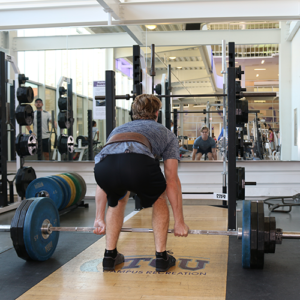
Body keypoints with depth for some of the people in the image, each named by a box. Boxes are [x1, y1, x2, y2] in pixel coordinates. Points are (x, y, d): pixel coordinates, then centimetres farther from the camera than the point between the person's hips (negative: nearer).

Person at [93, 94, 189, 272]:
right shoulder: (166, 133, 35)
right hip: (138, 162, -3)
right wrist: (179, 222, 34)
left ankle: (110, 256, 33)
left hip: (104, 164, 3)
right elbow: (172, 181, 29)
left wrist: (100, 218, 49)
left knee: (117, 201, 35)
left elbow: (102, 182, 43)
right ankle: (161, 257, 28)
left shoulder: (118, 130, 43)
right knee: (159, 201, 28)